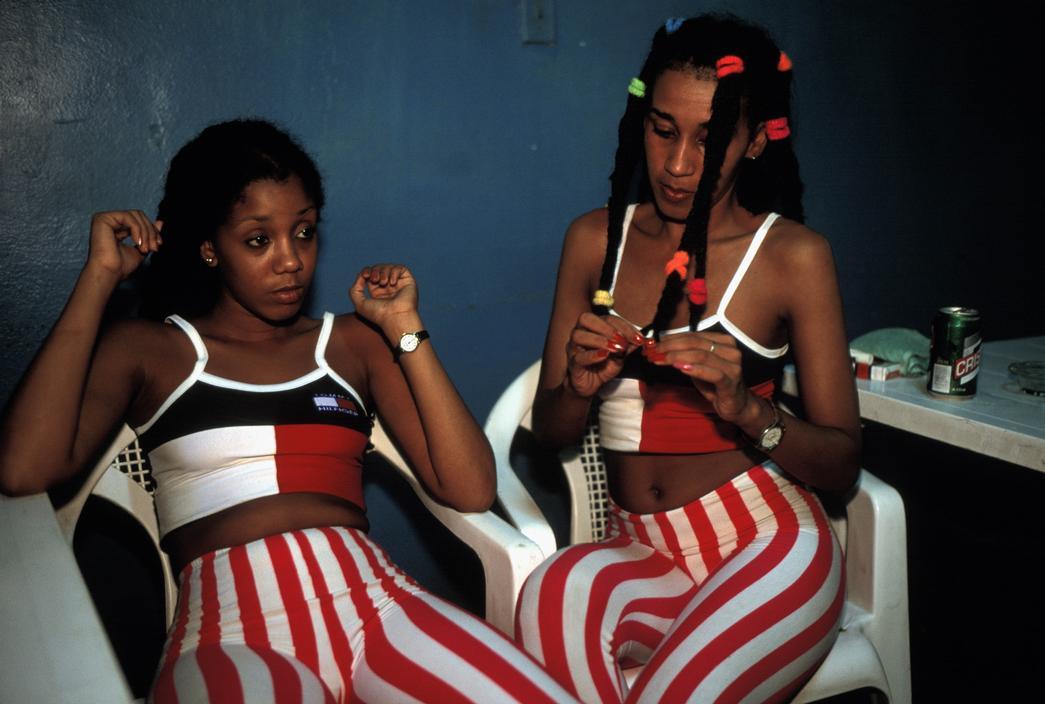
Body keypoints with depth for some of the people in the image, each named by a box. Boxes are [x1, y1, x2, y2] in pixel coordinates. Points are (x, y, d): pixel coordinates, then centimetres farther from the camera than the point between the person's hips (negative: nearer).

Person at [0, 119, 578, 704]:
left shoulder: (354, 342, 17)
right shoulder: (147, 350, 13)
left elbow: (471, 491, 7)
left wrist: (406, 330, 4)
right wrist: (100, 279, 0)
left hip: (375, 606, 3)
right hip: (233, 632, -2)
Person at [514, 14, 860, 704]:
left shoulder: (793, 255, -3)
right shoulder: (595, 239, 6)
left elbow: (842, 463, -2)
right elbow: (548, 432, 8)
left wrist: (745, 409, -22)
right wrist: (580, 386, -15)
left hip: (769, 548, -2)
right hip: (639, 552, 3)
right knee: (553, 591, -32)